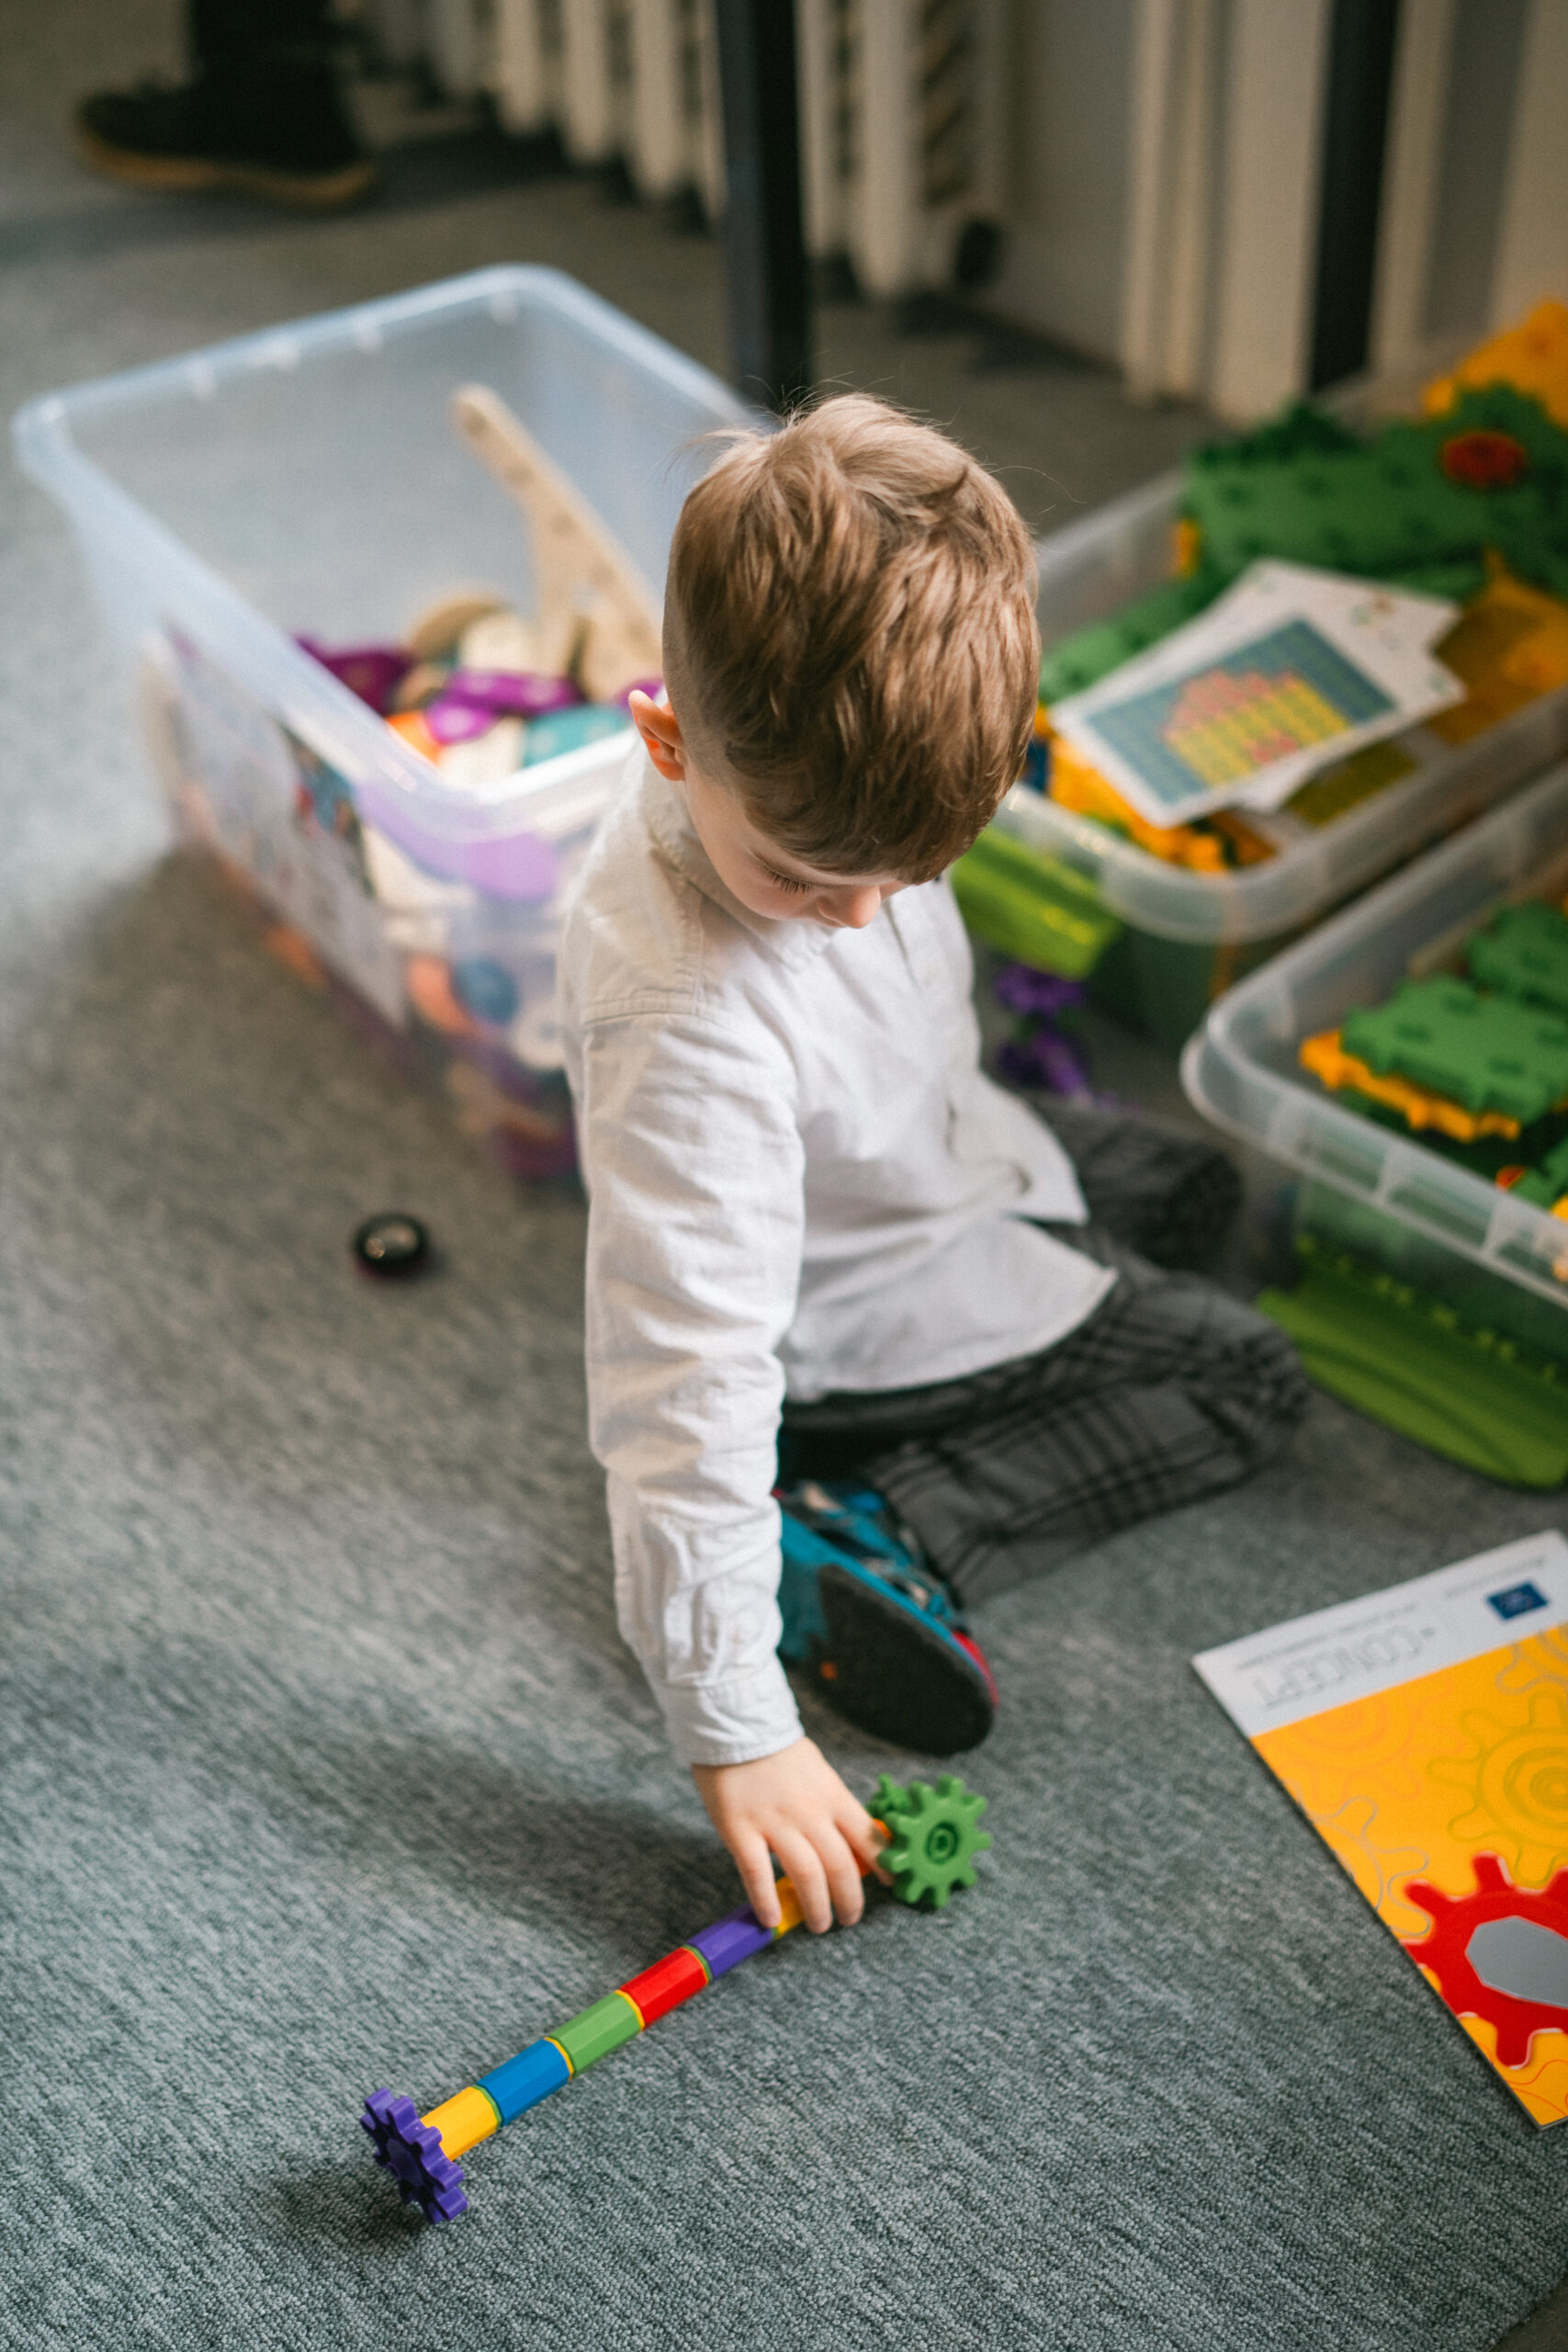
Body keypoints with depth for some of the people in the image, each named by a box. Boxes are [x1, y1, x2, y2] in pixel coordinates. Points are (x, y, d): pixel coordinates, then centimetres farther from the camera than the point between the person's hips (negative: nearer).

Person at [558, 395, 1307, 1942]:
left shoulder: (802, 777, -23)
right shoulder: (689, 1031, -45)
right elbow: (689, 1388, -43)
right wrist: (733, 1732, -38)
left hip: (926, 1149, 8)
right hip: (858, 1325, -8)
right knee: (1244, 1381, -4)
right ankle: (870, 1538, -10)